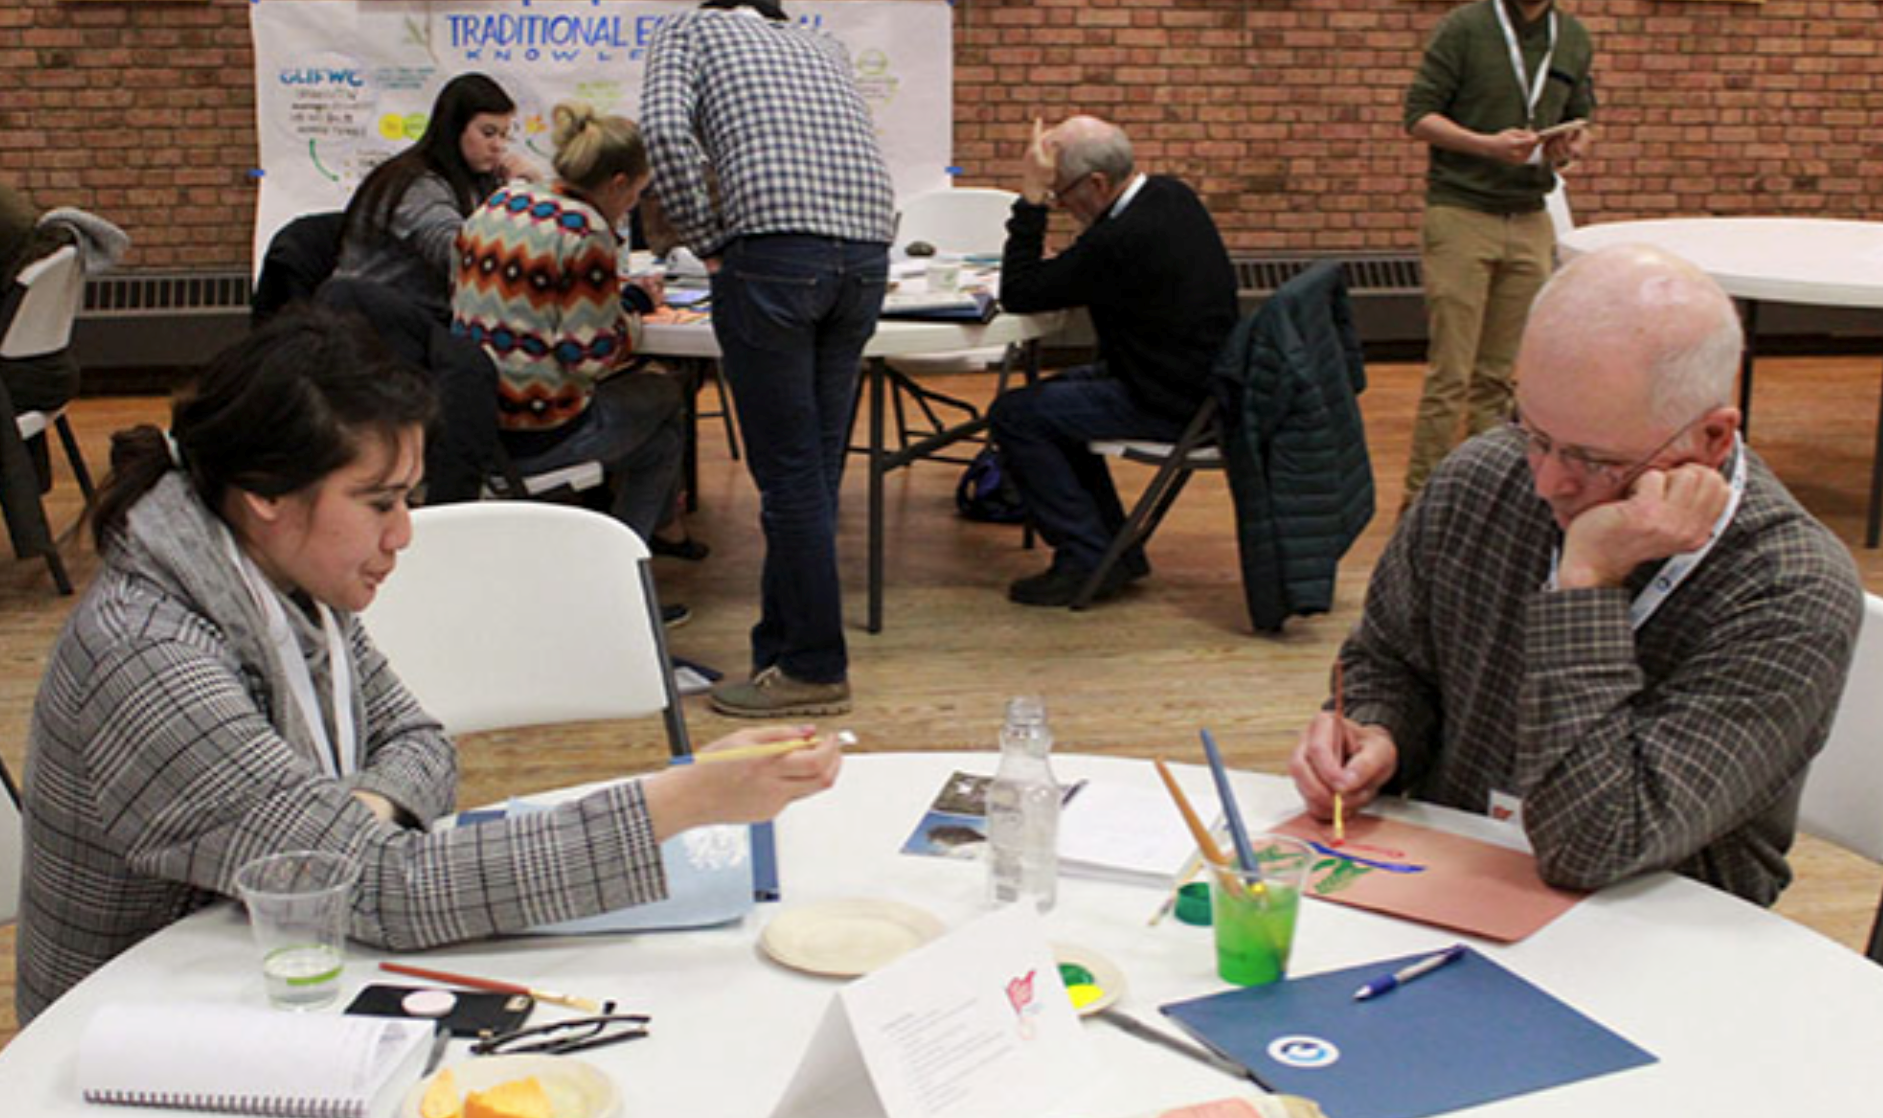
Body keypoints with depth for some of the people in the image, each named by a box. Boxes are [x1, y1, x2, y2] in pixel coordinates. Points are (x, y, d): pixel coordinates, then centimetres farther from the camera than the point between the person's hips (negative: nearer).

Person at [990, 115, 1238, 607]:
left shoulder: (1121, 240, -27)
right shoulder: (1170, 194, 3)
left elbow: (1019, 294, -20)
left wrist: (1031, 199, -19)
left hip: (1171, 406, -10)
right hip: (1200, 381, 10)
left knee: (1014, 414, -9)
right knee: (1053, 394, 25)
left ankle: (1089, 559, -2)